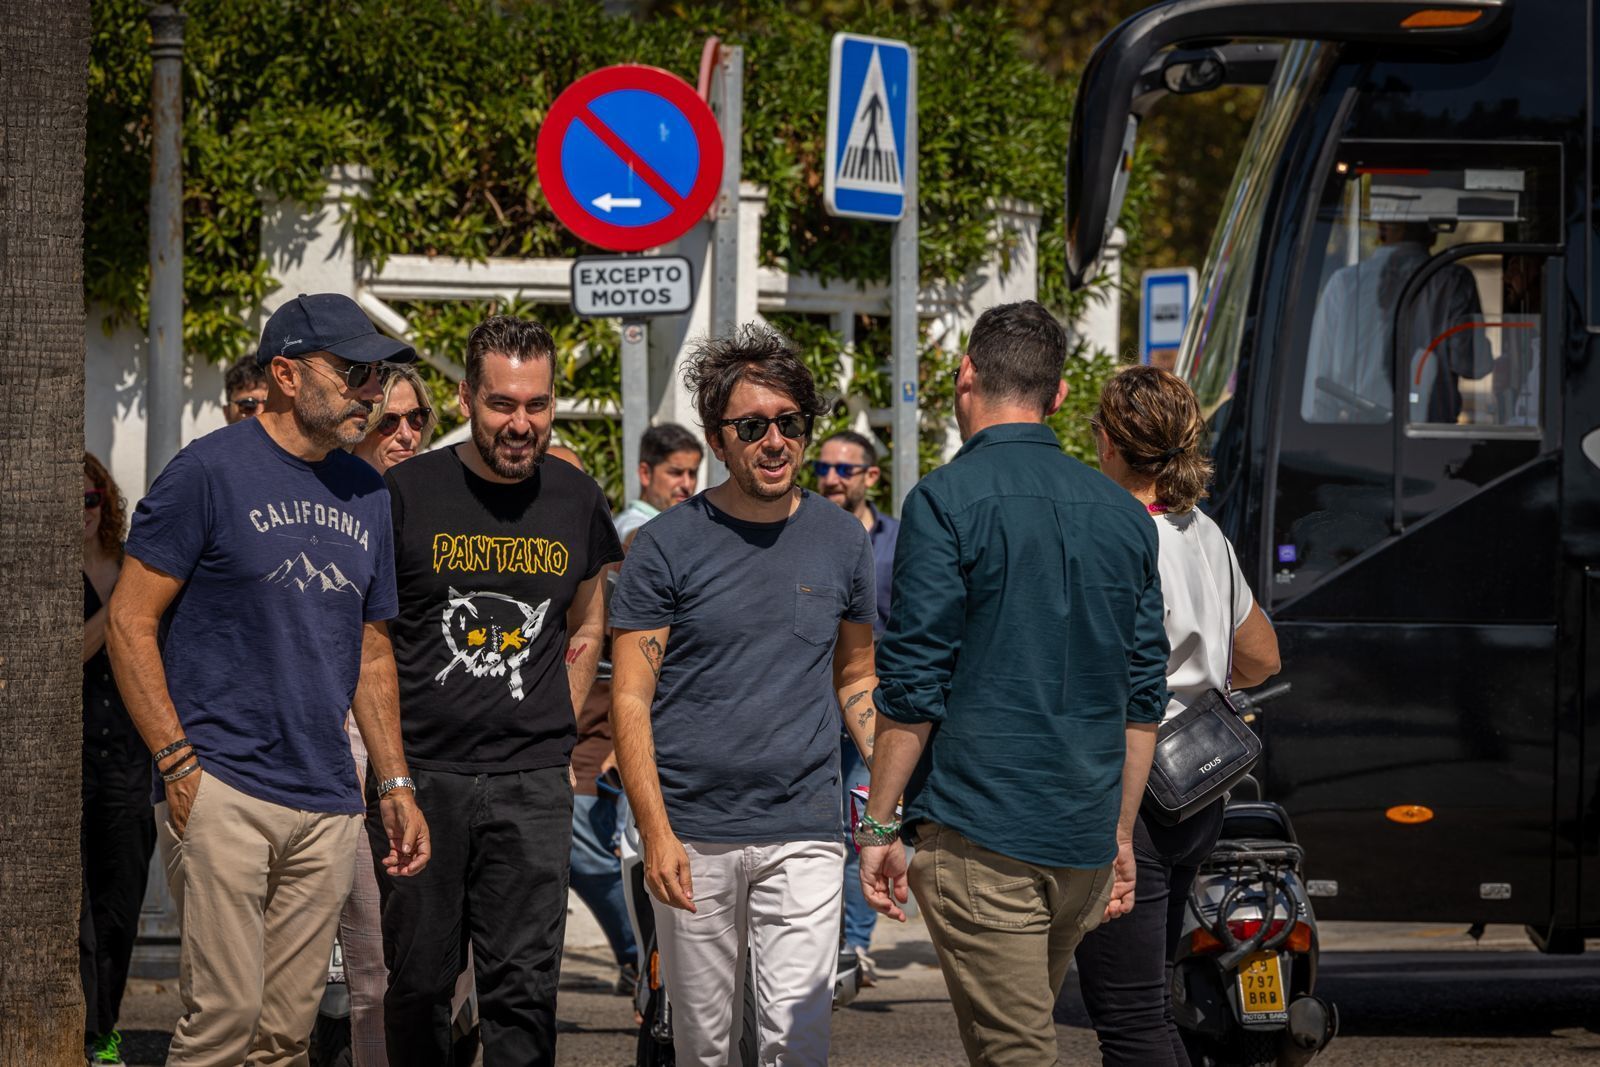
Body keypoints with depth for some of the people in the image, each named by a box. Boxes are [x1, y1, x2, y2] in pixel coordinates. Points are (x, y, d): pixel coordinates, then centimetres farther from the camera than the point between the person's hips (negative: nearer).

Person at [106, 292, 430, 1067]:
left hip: (327, 809, 6)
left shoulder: (366, 494, 14)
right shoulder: (211, 471, -5)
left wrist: (395, 784, 15)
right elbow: (130, 622, -6)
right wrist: (178, 766, -12)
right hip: (221, 792, -6)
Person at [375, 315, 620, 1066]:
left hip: (531, 784, 1)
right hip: (418, 776, -1)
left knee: (524, 989, -3)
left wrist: (557, 729, 12)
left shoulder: (577, 502, 6)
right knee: (419, 982, 5)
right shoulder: (408, 493, -3)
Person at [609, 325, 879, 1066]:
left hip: (803, 835, 1)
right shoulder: (667, 545, -1)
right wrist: (656, 832, -12)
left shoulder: (842, 540, 8)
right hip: (693, 833, -1)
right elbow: (631, 698, -3)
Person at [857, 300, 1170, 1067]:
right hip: (1086, 838, 6)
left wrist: (879, 826, -4)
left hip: (980, 836, -6)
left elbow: (913, 688, -11)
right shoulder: (1123, 515, 11)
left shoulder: (946, 501, -8)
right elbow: (1143, 699, 15)